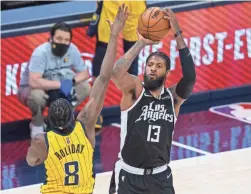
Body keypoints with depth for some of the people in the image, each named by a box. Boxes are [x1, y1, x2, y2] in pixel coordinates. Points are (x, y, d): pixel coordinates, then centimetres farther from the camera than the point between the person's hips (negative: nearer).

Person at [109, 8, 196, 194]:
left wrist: (178, 34, -23)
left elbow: (190, 77, -20)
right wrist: (141, 43, -24)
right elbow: (116, 72, -28)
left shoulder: (173, 97, 0)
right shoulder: (135, 90, -6)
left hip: (160, 176, 3)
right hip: (129, 176, -3)